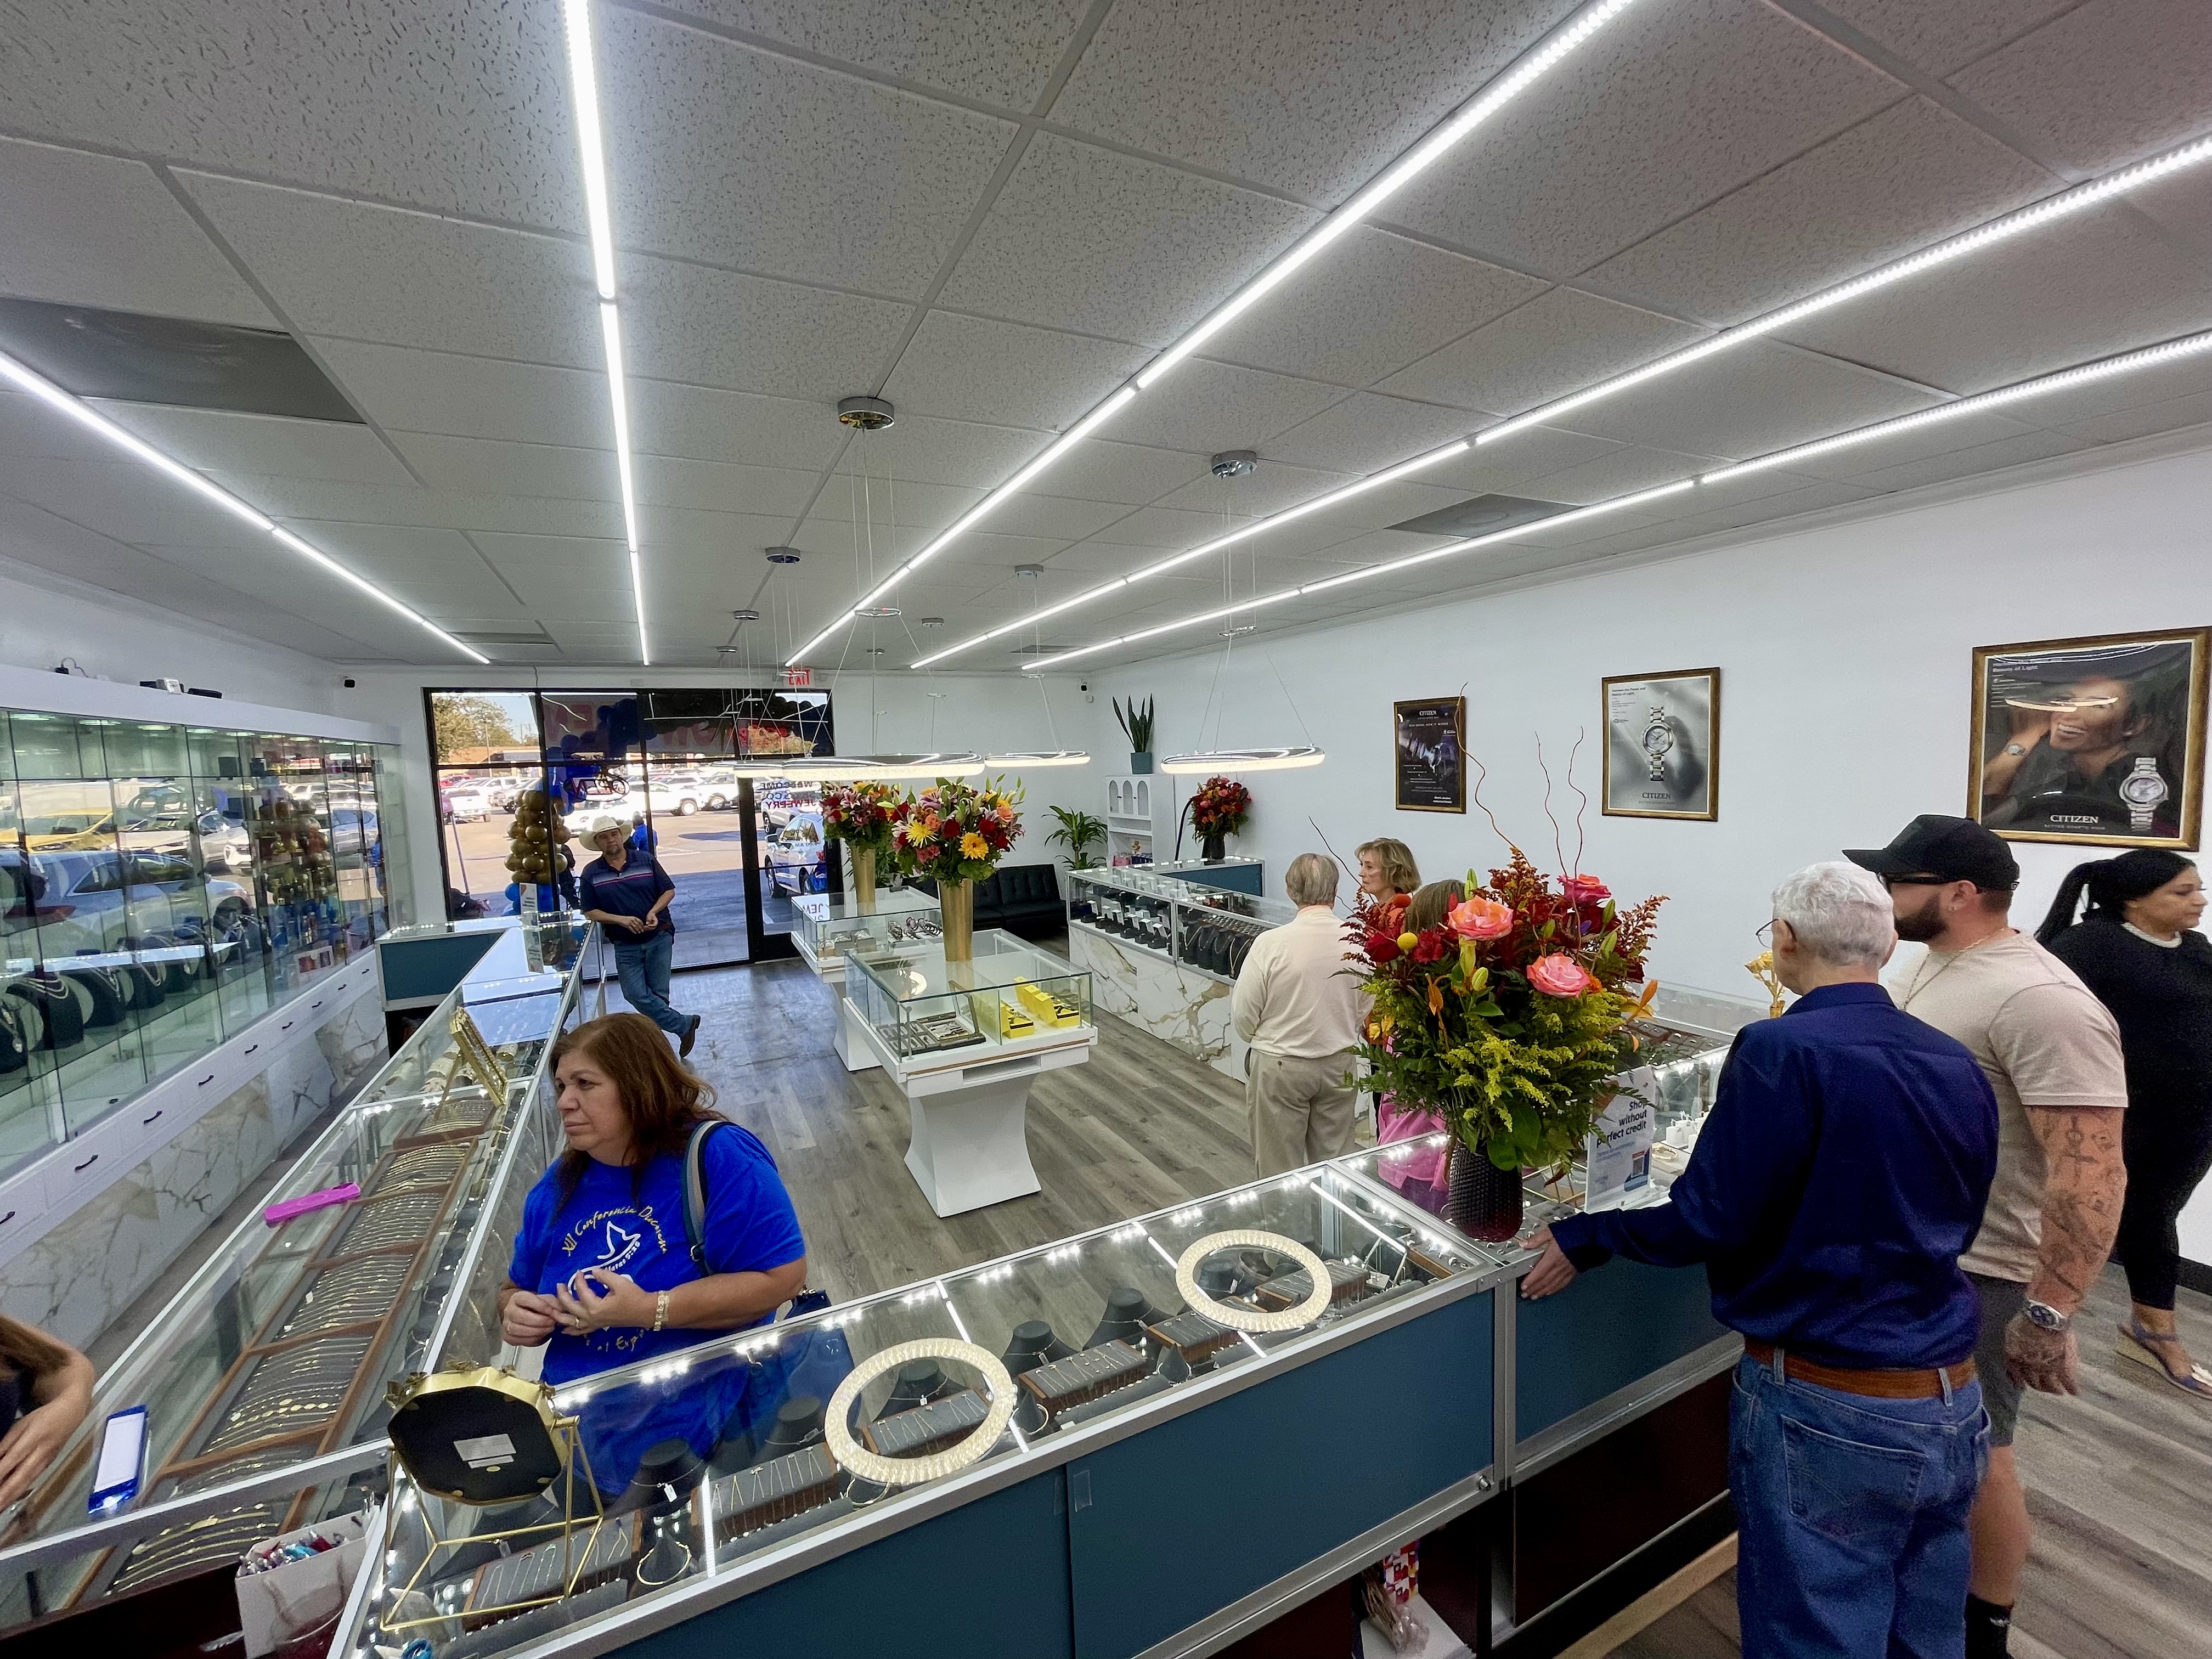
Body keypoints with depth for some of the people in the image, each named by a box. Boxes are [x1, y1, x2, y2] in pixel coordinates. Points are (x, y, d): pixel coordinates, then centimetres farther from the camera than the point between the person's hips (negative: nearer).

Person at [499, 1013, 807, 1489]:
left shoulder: (717, 1155, -16)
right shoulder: (559, 1186, 6)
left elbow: (783, 1278, -19)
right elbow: (517, 1291, 22)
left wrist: (649, 1311, -22)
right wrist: (518, 1315, -2)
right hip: (574, 1425, 6)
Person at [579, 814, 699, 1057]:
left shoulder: (646, 860, -2)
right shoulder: (591, 873, 1)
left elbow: (669, 890, 3)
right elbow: (590, 912, 1)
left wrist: (654, 912, -16)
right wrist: (621, 920, -16)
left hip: (659, 938, -1)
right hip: (625, 945, 1)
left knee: (658, 995, 3)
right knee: (636, 995, -11)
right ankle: (684, 1024, 1)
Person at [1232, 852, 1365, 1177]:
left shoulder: (1270, 943, -21)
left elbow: (1244, 1015, -12)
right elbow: (1366, 1013, -1)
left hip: (1280, 1067, -3)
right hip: (1339, 1064, 3)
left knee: (1280, 1167, 14)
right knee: (1334, 1159, 20)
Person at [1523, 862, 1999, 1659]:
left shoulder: (1781, 1050, -21)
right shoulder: (1960, 1066, 0)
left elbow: (1711, 1221, -20)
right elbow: (1953, 1226, 13)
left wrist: (1586, 1239, -7)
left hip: (1828, 1413, -6)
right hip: (1953, 1405, 7)